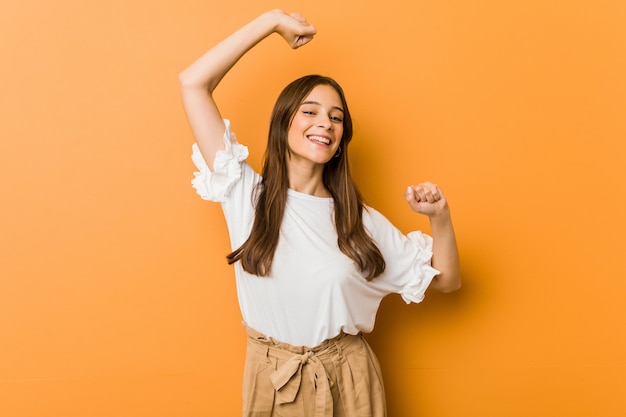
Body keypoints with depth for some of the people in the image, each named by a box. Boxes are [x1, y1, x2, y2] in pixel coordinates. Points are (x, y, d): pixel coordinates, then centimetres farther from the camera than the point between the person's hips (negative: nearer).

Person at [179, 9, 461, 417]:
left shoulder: (361, 221, -3)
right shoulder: (247, 195, -7)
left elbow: (446, 280, 4)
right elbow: (193, 83, -10)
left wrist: (440, 216, -14)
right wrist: (273, 20, -6)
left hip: (348, 380, 1)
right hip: (271, 379, -1)